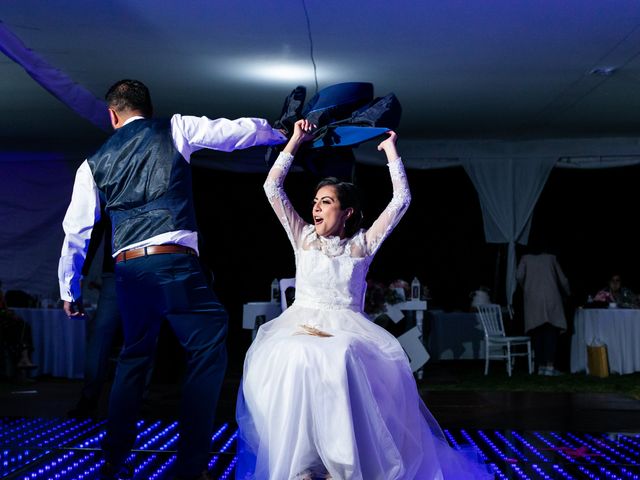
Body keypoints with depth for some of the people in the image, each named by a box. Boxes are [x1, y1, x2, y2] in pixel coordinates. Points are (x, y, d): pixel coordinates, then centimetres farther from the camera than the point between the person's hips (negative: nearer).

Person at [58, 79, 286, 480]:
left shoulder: (95, 164, 17)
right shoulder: (175, 130, 9)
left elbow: (76, 231, 18)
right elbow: (242, 131, 12)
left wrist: (69, 289, 28)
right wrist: (283, 136, 32)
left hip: (128, 269, 5)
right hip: (175, 261, -5)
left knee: (134, 358, 19)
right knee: (208, 351, 1)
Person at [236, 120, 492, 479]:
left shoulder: (361, 244, 14)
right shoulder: (303, 237, 18)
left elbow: (401, 199, 9)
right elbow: (273, 187, 15)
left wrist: (391, 151, 16)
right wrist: (296, 141, 16)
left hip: (347, 329, -1)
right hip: (300, 325, 1)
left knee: (339, 360, -39)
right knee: (292, 360, -37)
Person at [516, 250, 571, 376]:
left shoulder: (526, 258, 14)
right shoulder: (551, 258, 15)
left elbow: (519, 276, -2)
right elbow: (562, 280, 18)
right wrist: (568, 294, 35)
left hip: (532, 299, 1)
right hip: (550, 297, -1)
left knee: (537, 333, 4)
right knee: (551, 331, -5)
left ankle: (541, 365, 0)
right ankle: (550, 366, -14)